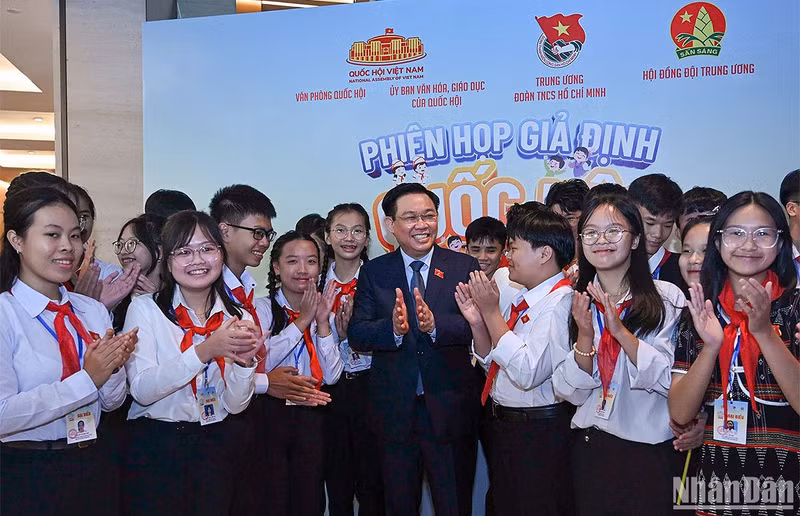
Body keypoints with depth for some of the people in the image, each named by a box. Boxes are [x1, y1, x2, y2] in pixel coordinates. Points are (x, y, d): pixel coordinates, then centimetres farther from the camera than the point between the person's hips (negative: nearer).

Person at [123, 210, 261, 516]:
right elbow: (141, 389, -17)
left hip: (216, 448, 3)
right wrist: (205, 351, -26)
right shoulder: (145, 309, -5)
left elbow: (235, 405, 0)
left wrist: (244, 361, -19)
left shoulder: (237, 318, 3)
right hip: (155, 447, -2)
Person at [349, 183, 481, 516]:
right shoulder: (373, 272, 2)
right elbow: (356, 335, -7)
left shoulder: (464, 267, -2)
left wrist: (435, 324, -30)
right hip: (394, 413, 1)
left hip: (451, 411, -1)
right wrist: (393, 328, -27)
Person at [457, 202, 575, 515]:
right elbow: (491, 364, 11)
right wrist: (478, 321, -7)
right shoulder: (515, 297, 4)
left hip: (540, 431, -8)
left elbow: (528, 373, -28)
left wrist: (492, 312, -22)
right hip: (501, 423, 8)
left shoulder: (560, 302, -20)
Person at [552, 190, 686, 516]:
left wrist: (621, 330, -24)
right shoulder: (575, 302, 1)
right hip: (590, 449, 3)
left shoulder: (667, 298, -8)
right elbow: (570, 393, -1)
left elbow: (671, 381, -15)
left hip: (651, 452, -3)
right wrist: (585, 336, -16)